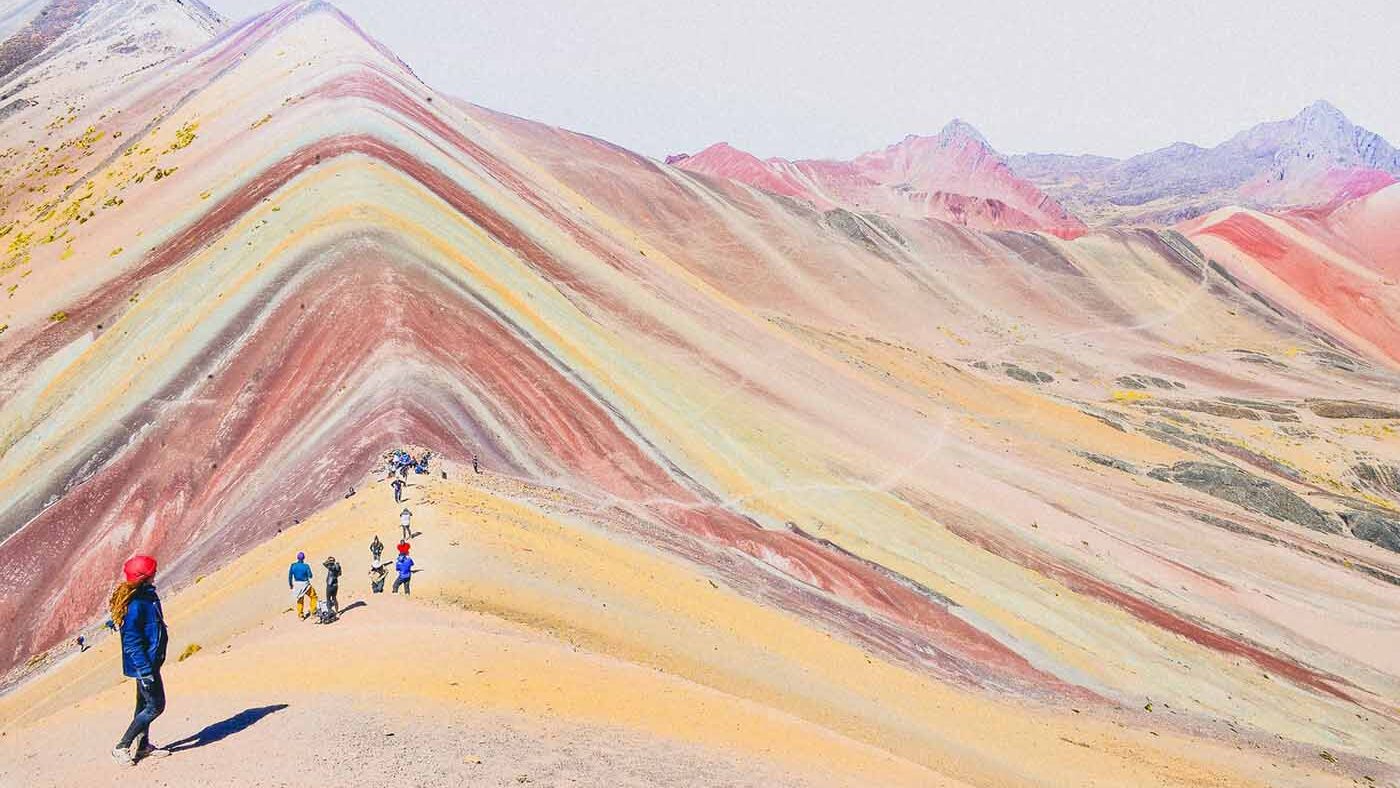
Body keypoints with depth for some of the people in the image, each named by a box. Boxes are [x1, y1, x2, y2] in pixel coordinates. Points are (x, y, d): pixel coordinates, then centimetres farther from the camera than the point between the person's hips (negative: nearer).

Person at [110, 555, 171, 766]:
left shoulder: (147, 594, 4)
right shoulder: (135, 605, -26)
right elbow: (131, 642, -25)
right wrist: (145, 670, -23)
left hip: (148, 662, 10)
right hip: (143, 663, -10)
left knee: (144, 703, 20)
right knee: (155, 705, -4)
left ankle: (143, 746, 33)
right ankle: (122, 747, 6)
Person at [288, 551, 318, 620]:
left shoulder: (293, 565, -7)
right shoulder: (306, 566, -17)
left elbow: (290, 575, -2)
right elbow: (310, 576, -11)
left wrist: (290, 584, 11)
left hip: (297, 584, 4)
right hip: (305, 584, -4)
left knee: (300, 600, 17)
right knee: (313, 596, 19)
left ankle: (300, 615, 22)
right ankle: (313, 610, 20)